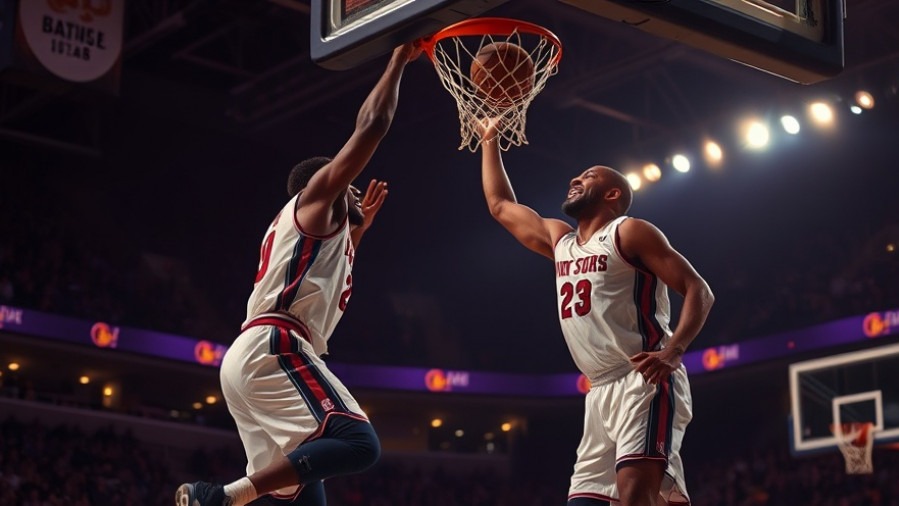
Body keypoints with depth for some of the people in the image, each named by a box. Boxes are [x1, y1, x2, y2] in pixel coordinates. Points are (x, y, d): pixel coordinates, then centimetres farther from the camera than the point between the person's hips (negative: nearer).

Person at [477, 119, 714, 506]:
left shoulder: (630, 232, -1)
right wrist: (489, 141, 35)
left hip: (644, 382, -8)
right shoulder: (559, 240, 22)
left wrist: (673, 353, -23)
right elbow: (500, 205, 35)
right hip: (601, 392, 8)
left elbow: (699, 291, -8)